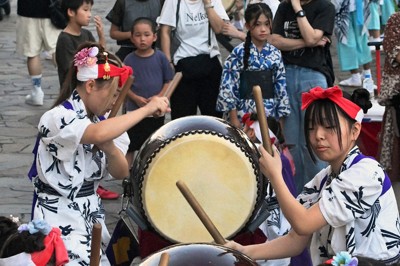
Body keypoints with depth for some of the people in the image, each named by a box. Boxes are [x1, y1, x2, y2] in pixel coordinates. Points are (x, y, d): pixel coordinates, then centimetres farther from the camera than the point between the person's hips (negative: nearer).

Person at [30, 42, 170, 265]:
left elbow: (121, 173, 1)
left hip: (92, 216, 8)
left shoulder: (101, 121, 7)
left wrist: (108, 147, -19)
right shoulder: (57, 118, -17)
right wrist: (147, 110, -30)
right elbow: (97, 134, -37)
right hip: (60, 221, -7)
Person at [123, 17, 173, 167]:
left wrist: (159, 97, -15)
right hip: (134, 110, -1)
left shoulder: (160, 57, -4)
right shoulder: (129, 60, -5)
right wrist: (136, 98, -16)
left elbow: (168, 81, -1)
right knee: (131, 145, 4)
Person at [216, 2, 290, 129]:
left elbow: (281, 86, 8)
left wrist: (281, 117, 5)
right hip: (245, 113, -4)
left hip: (270, 114, 4)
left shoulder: (275, 54, 5)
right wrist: (233, 118, -10)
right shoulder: (239, 53, -7)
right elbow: (228, 85, -7)